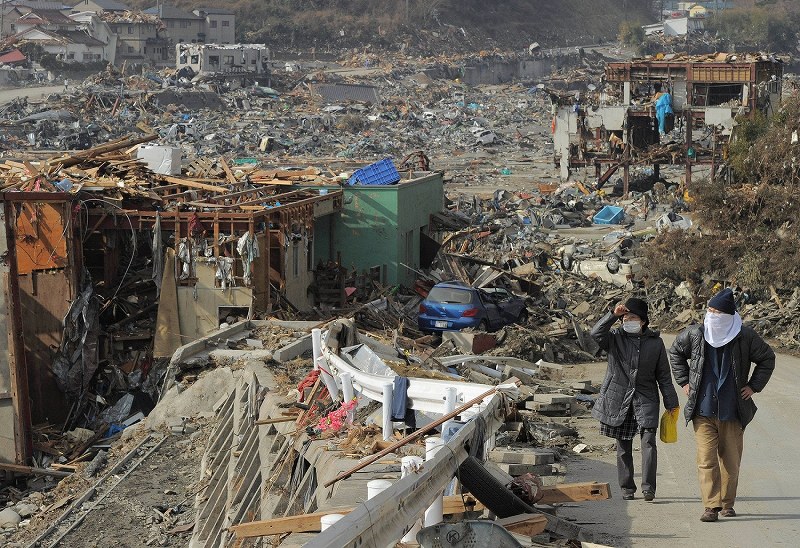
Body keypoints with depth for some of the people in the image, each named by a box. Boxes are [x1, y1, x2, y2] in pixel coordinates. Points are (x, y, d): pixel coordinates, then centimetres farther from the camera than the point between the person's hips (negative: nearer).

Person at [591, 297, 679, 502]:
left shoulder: (655, 342, 5)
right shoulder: (615, 337, 3)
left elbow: (663, 376, 8)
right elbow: (596, 334, -19)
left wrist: (671, 404, 7)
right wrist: (613, 315, -28)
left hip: (646, 399, -1)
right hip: (618, 399, 1)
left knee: (648, 441, -13)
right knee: (623, 446, 6)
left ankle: (648, 487, -12)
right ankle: (627, 488, 15)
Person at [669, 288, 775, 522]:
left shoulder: (745, 337, -3)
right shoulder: (695, 334, -1)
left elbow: (767, 358, 13)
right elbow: (675, 353, 19)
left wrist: (754, 386, 7)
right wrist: (684, 381, 12)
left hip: (733, 411, 0)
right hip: (703, 410, 0)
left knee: (731, 459, 8)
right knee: (706, 459, -8)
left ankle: (727, 503, 22)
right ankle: (711, 506, -7)